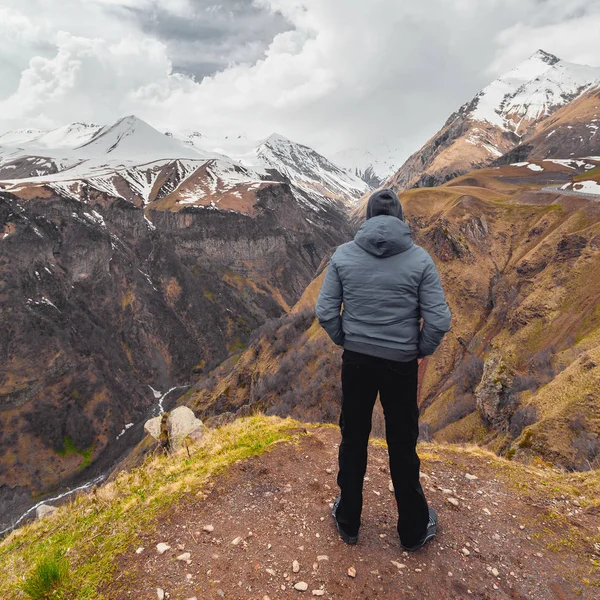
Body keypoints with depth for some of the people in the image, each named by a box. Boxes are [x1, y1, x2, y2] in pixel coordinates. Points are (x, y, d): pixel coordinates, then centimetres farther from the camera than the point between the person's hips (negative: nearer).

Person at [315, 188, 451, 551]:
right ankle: (414, 530, 36)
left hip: (356, 362, 1)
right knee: (403, 447, 16)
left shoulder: (344, 255, -6)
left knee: (353, 441, 19)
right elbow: (438, 321, -13)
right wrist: (423, 350, 6)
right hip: (401, 365, -1)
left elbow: (326, 313, -6)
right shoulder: (419, 258, -10)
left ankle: (348, 521, 37)